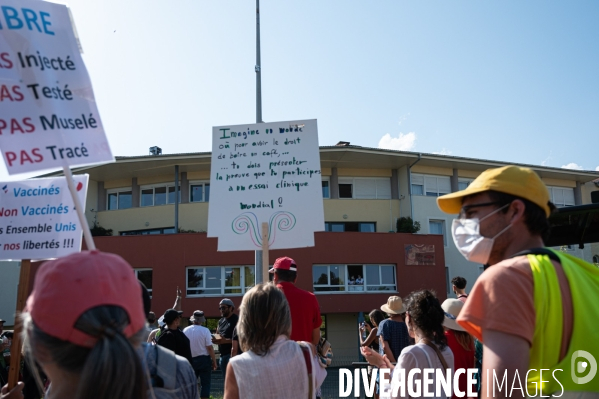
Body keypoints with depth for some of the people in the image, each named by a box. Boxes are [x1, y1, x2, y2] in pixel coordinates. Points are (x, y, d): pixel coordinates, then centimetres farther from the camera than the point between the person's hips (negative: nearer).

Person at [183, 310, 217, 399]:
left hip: (190, 360, 4)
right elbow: (209, 347, -13)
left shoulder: (185, 330, -2)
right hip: (204, 359, -3)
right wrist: (214, 361, -4)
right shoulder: (205, 330, -11)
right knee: (205, 383, 3)